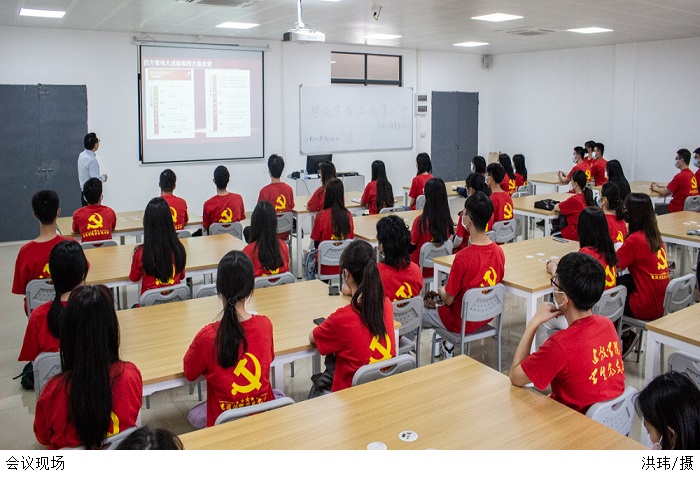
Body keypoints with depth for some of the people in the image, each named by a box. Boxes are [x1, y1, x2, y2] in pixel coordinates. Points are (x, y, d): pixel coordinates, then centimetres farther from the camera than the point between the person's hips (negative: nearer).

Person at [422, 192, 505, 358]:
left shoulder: (463, 257, -29)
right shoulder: (499, 251, -9)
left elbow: (449, 299, -20)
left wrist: (441, 292, 4)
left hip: (463, 322, -6)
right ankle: (448, 345, 28)